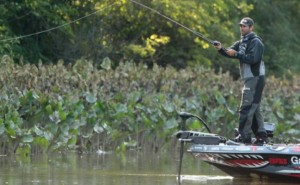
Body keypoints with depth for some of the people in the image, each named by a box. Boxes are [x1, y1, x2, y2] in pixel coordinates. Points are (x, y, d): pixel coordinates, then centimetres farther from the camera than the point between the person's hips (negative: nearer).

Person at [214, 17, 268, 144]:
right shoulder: (242, 42, 17)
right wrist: (220, 49, -12)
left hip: (255, 79, -10)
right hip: (249, 80, 10)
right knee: (254, 108, 12)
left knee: (246, 108, -12)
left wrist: (236, 54, -21)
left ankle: (244, 136, -13)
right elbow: (230, 52, 8)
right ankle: (261, 136, 16)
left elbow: (253, 59, -22)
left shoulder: (255, 42, -10)